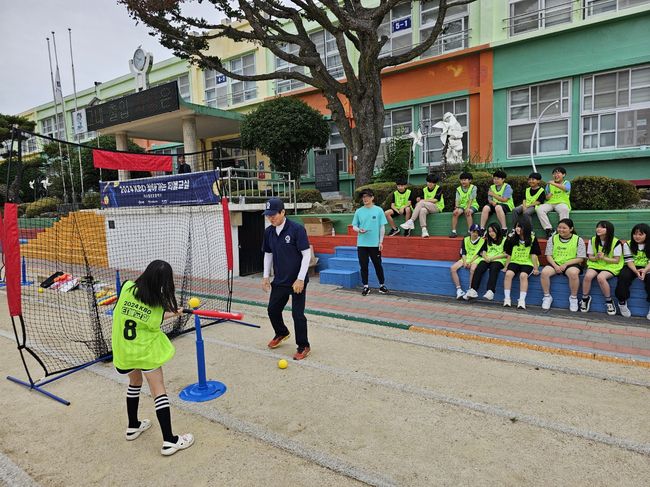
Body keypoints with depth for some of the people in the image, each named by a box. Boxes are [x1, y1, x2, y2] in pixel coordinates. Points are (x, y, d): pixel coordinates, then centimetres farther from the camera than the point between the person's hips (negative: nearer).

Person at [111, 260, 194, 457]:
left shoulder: (127, 287, -11)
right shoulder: (159, 304, -19)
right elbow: (153, 324, -6)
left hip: (123, 350, 5)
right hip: (145, 351, -5)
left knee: (135, 383, 28)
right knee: (159, 392, 3)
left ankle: (133, 426, 40)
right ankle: (169, 441, 3)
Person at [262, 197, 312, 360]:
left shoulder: (297, 229, -17)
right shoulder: (268, 232, 2)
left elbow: (307, 254, -16)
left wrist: (300, 279, -19)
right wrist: (266, 276, 8)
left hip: (297, 280, -6)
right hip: (279, 280, 6)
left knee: (297, 314, -2)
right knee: (272, 310, 14)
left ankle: (303, 347, 17)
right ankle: (282, 333, 43)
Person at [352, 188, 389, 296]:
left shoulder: (378, 210, -1)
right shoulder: (359, 211, 4)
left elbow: (382, 227, 1)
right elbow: (354, 226, 8)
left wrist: (381, 242, -3)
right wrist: (359, 230, -14)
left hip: (375, 243, -1)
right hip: (362, 244, 2)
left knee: (378, 265, 8)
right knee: (363, 266, 6)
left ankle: (382, 285, 22)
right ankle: (366, 286, 18)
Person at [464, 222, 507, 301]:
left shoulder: (504, 240, 7)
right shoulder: (487, 240, 23)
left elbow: (506, 254, -2)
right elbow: (483, 251, 16)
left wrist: (492, 258, -11)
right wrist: (485, 257, -7)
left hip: (498, 260, -4)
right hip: (486, 259, 4)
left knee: (493, 269, -36)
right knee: (478, 268, -27)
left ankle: (490, 291, -48)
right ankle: (473, 290, -37)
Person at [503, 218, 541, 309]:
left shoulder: (532, 239, -4)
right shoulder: (512, 239, 5)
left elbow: (534, 255, -6)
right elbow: (509, 254, 9)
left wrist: (536, 268, -7)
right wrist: (506, 266, 7)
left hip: (527, 263, -3)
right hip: (514, 262, 3)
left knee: (523, 275, -31)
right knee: (508, 274, -25)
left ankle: (522, 300, -27)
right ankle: (507, 298, -20)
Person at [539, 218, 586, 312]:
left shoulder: (578, 240, 0)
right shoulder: (552, 239, 7)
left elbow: (580, 258, -4)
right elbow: (549, 255, 4)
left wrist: (565, 264, -16)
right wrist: (555, 266, -14)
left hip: (571, 264, -2)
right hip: (555, 263, 3)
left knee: (573, 273, -37)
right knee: (544, 272, -29)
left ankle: (573, 298, -13)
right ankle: (547, 297, -10)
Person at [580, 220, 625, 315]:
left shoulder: (616, 242, -8)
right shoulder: (592, 240, 3)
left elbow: (617, 260, -7)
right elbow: (590, 257, 7)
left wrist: (603, 258, -23)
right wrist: (596, 257, -17)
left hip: (610, 266, -3)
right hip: (595, 264, 3)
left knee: (600, 277, -34)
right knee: (587, 276, -29)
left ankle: (609, 301, -14)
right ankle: (585, 298, -10)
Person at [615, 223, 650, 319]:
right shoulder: (628, 244, 1)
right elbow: (629, 260, -6)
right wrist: (636, 271, -26)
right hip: (632, 267, 0)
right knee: (623, 276, -32)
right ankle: (622, 303, -18)